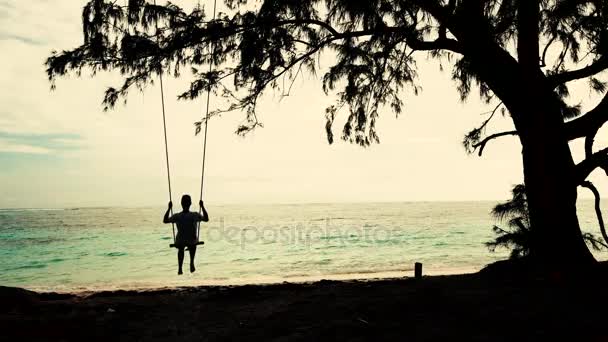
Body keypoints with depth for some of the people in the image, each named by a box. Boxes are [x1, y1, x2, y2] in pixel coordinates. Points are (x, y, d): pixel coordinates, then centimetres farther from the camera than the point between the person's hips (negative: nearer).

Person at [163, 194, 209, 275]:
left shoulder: (176, 216, -18)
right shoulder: (195, 215, -19)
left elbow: (165, 220, -2)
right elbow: (206, 219, -2)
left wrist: (169, 208, 1)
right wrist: (202, 206, 0)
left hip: (180, 242, 0)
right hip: (192, 241, 0)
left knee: (180, 250, 36)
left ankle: (180, 269, 36)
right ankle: (192, 263, 31)